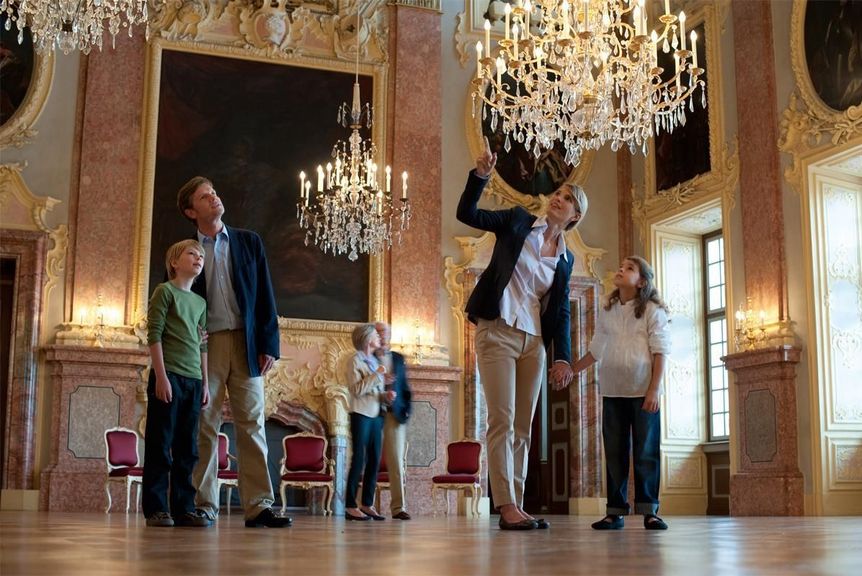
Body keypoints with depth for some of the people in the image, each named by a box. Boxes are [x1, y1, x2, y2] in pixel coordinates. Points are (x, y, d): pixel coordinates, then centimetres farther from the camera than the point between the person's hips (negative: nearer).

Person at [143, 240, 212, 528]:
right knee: (161, 444, -3)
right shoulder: (165, 291, 0)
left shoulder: (200, 302, 18)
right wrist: (161, 376, -14)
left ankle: (184, 508, 10)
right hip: (168, 376, -6)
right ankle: (156, 509, 1)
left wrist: (205, 382, 13)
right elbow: (154, 334, -7)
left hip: (193, 381, 6)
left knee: (187, 449, 6)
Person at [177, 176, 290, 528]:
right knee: (205, 426, 2)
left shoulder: (249, 242, 11)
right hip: (204, 346, -1)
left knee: (252, 425, -1)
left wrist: (269, 344, -1)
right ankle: (204, 506, 8)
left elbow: (265, 297, 7)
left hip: (246, 345, 1)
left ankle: (258, 506, -2)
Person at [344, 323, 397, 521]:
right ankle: (350, 506, -5)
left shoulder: (375, 361, 17)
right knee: (359, 460, -8)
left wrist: (386, 395, 3)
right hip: (361, 415, -7)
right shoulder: (355, 360, -3)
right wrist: (376, 375, -14)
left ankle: (367, 504, 11)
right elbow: (357, 389, -14)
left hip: (376, 415, 7)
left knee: (374, 461, 4)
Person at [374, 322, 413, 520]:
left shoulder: (398, 358, 16)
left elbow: (405, 386, 14)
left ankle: (398, 506, -3)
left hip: (395, 414, 2)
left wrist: (406, 409, 1)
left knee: (397, 461, -3)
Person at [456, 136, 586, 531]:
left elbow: (560, 311, 11)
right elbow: (467, 214, -4)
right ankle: (507, 507, -13)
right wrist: (480, 175, -18)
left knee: (523, 428, 5)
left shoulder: (565, 259, 13)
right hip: (497, 331, -5)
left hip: (533, 341, 5)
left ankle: (516, 506, 9)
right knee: (503, 420, -11)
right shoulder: (518, 221, 5)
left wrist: (563, 357, 1)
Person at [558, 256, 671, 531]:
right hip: (613, 391, 4)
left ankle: (649, 510, 3)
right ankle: (615, 511, 9)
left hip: (643, 391, -4)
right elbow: (595, 351, 20)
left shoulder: (652, 310, 0)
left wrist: (654, 389, -13)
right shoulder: (608, 312, 13)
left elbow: (659, 352, -6)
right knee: (615, 452, 5)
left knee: (646, 452, -1)